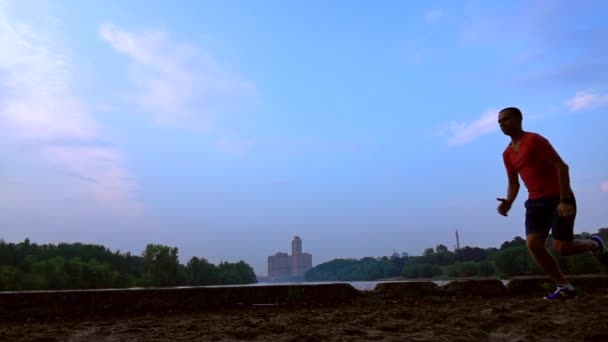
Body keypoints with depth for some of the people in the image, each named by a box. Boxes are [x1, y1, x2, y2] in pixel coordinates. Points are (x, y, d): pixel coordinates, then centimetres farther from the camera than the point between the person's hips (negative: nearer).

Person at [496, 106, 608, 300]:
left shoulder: (534, 140, -11)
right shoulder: (507, 154, 11)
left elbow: (561, 166, -17)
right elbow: (513, 183, 18)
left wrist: (565, 200, -23)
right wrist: (508, 203, -3)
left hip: (558, 199, -6)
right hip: (536, 202, 7)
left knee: (561, 247, -9)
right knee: (533, 244, -10)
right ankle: (565, 287, 2)